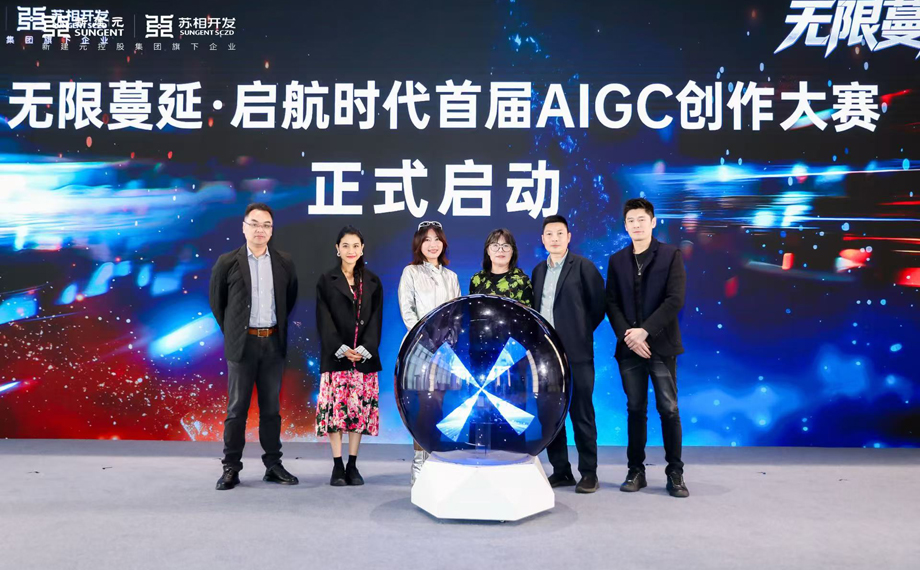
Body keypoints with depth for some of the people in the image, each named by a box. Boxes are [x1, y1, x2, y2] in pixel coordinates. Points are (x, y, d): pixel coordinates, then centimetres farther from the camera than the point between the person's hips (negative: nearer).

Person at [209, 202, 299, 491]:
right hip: (242, 344, -2)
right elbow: (216, 301, 9)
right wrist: (232, 331, 9)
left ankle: (273, 466, 17)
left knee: (271, 408, 9)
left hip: (273, 343, 2)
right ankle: (231, 469, 11)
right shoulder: (227, 262, -1)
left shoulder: (285, 262, 5)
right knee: (237, 408, 3)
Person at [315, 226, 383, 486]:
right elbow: (324, 320, -2)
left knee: (360, 408, 3)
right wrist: (341, 348, -14)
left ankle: (353, 465, 12)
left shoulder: (372, 282, 10)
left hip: (365, 356, 2)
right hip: (335, 355, -2)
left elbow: (375, 318, 4)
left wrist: (365, 349, -10)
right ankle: (337, 466, 6)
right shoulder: (326, 281, 4)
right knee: (335, 407, -3)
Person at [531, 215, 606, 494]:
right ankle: (561, 470, 19)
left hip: (575, 353, -5)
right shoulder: (538, 270, 14)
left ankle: (589, 473, 11)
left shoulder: (583, 266, -3)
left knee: (581, 414, 1)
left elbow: (598, 304, -1)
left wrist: (582, 332, 2)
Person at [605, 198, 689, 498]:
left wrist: (645, 331, -15)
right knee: (635, 410, 7)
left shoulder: (671, 255, 1)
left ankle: (675, 473, 9)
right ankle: (636, 471, 15)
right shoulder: (617, 260, 11)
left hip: (661, 344, -2)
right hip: (629, 346, 3)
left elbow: (675, 299, -8)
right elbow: (611, 303, 6)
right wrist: (627, 335, -9)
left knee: (669, 409, -1)